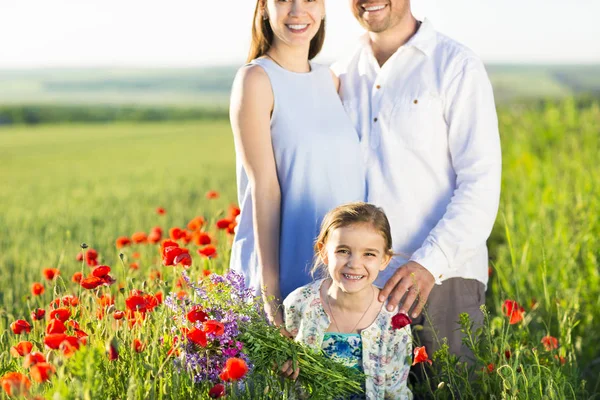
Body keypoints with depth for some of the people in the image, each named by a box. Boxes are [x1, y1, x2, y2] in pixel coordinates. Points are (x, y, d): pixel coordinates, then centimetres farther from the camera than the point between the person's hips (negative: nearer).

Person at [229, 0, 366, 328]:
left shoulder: (330, 79, 10)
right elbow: (265, 188, -14)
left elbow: (348, 178, 11)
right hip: (284, 275, -6)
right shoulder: (256, 78, -9)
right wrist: (271, 294, -16)